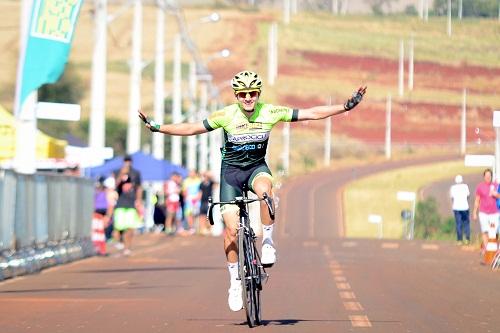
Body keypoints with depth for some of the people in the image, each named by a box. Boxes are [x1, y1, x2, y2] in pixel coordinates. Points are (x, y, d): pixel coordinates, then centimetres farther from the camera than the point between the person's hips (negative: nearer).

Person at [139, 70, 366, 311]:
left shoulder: (270, 113, -14)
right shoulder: (226, 116, -16)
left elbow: (312, 113, -12)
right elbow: (192, 129, -10)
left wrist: (346, 107, -16)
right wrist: (157, 128, -17)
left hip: (257, 167, 0)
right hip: (231, 170, 0)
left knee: (264, 189, -37)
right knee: (231, 229, -8)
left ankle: (268, 241, -19)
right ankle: (235, 282, 7)